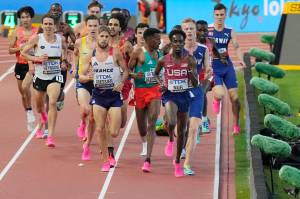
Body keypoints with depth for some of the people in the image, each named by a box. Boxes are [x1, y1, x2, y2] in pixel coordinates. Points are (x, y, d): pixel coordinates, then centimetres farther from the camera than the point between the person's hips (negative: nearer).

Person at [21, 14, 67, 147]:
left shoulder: (61, 39, -2)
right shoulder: (37, 39, -9)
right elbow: (23, 53, -3)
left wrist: (64, 60, 7)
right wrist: (36, 59, -17)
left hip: (55, 77, -1)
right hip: (40, 76, 1)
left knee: (52, 103, -24)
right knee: (39, 107, 19)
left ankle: (51, 136, -24)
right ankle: (43, 114, 60)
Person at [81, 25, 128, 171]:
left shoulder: (115, 53, -5)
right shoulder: (91, 55, 3)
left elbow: (125, 71, 1)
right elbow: (81, 76, 5)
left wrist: (121, 83, -17)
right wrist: (88, 77, -17)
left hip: (114, 94, -2)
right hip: (98, 94, 2)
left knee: (114, 133, -7)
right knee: (100, 129, -2)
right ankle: (106, 160, 11)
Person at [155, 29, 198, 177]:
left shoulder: (190, 60, -6)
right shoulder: (164, 60, -5)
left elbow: (195, 84, -7)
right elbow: (156, 73, 15)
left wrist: (190, 70, -24)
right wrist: (161, 84, -5)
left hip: (184, 95, 2)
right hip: (169, 94, -2)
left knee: (181, 131, 11)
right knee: (171, 122, -30)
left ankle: (177, 162, 28)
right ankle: (170, 141, 5)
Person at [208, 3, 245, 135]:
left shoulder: (230, 32, 3)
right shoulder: (207, 30, -5)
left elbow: (236, 47, -5)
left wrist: (241, 60, -23)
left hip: (227, 67, 3)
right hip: (213, 68, -3)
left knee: (234, 97, -1)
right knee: (220, 94, -23)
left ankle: (236, 125, 12)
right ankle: (215, 99, 15)